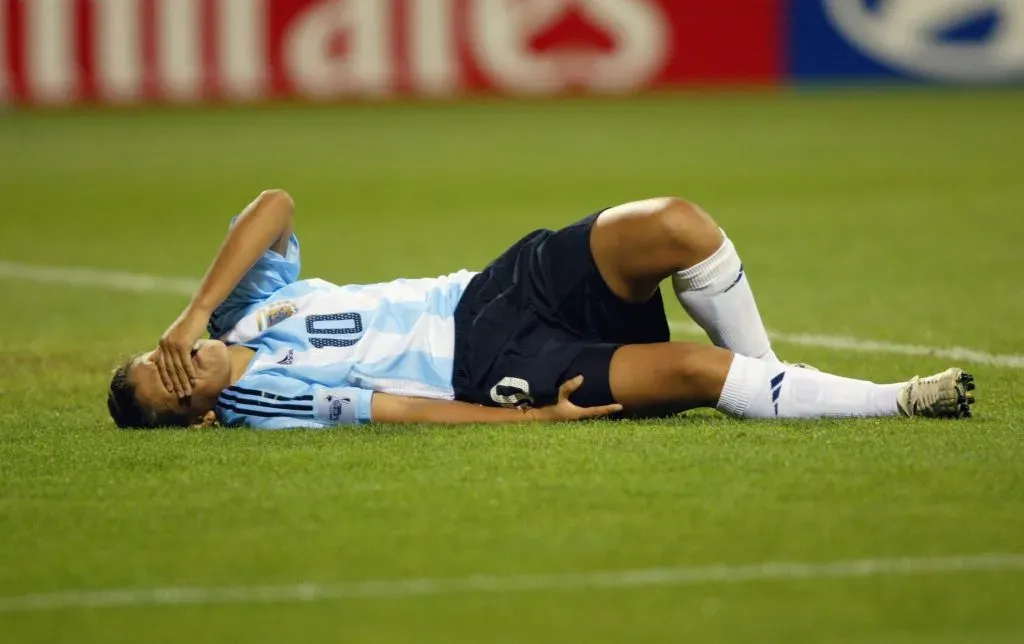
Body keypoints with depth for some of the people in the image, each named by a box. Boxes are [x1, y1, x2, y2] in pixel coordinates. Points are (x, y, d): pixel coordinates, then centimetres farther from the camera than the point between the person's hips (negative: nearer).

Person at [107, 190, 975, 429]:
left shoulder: (241, 311, 9)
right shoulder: (258, 405, -10)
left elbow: (275, 205, -9)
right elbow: (408, 412, -16)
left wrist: (193, 315, -17)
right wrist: (535, 417, -20)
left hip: (490, 291, 7)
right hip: (495, 369, -7)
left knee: (675, 226, -19)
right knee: (694, 369, -25)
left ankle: (762, 378, 5)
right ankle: (898, 402, -10)